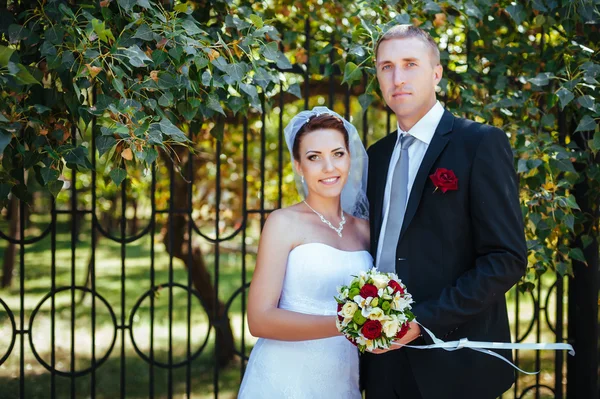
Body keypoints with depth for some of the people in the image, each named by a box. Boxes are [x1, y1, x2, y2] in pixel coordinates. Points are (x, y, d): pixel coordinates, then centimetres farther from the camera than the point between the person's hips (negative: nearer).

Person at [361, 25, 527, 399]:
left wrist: (422, 321, -18)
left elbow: (507, 259, -13)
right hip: (385, 362, 5)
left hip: (453, 367, -5)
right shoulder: (378, 155, 13)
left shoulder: (481, 143, -7)